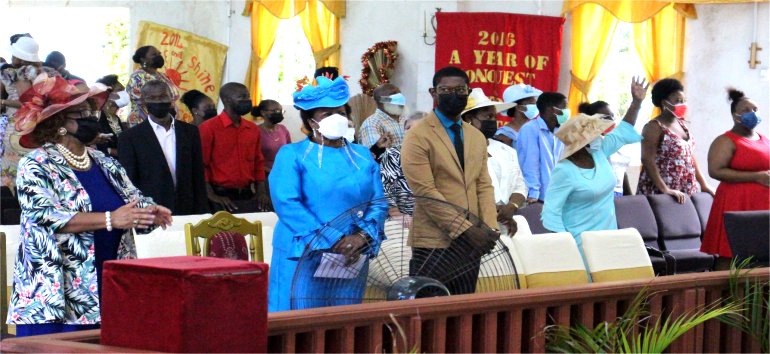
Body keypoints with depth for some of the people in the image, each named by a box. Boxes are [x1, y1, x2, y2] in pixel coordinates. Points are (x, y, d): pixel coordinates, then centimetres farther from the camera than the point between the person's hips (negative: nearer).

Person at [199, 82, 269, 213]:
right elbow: (201, 164, -8)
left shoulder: (253, 129, 12)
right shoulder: (208, 128, -7)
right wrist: (212, 196, -13)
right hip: (222, 198, -5)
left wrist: (261, 192, 5)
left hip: (249, 196, 5)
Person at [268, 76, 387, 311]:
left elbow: (378, 204, 8)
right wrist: (331, 241, -19)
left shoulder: (363, 156, 15)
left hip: (351, 260, 4)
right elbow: (287, 203, -12)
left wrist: (362, 237, -13)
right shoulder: (292, 155, 1)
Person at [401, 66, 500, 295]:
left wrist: (489, 228, -6)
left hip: (471, 243, 6)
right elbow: (425, 192, -14)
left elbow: (484, 186, 12)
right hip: (433, 243, -6)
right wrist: (466, 230, -18)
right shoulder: (418, 137, -7)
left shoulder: (477, 137, 15)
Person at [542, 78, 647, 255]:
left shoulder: (598, 153, 4)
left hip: (608, 236, 8)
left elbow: (623, 132, 17)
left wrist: (637, 102, 11)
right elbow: (551, 212, -19)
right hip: (581, 242, -8)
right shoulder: (565, 171, -18)